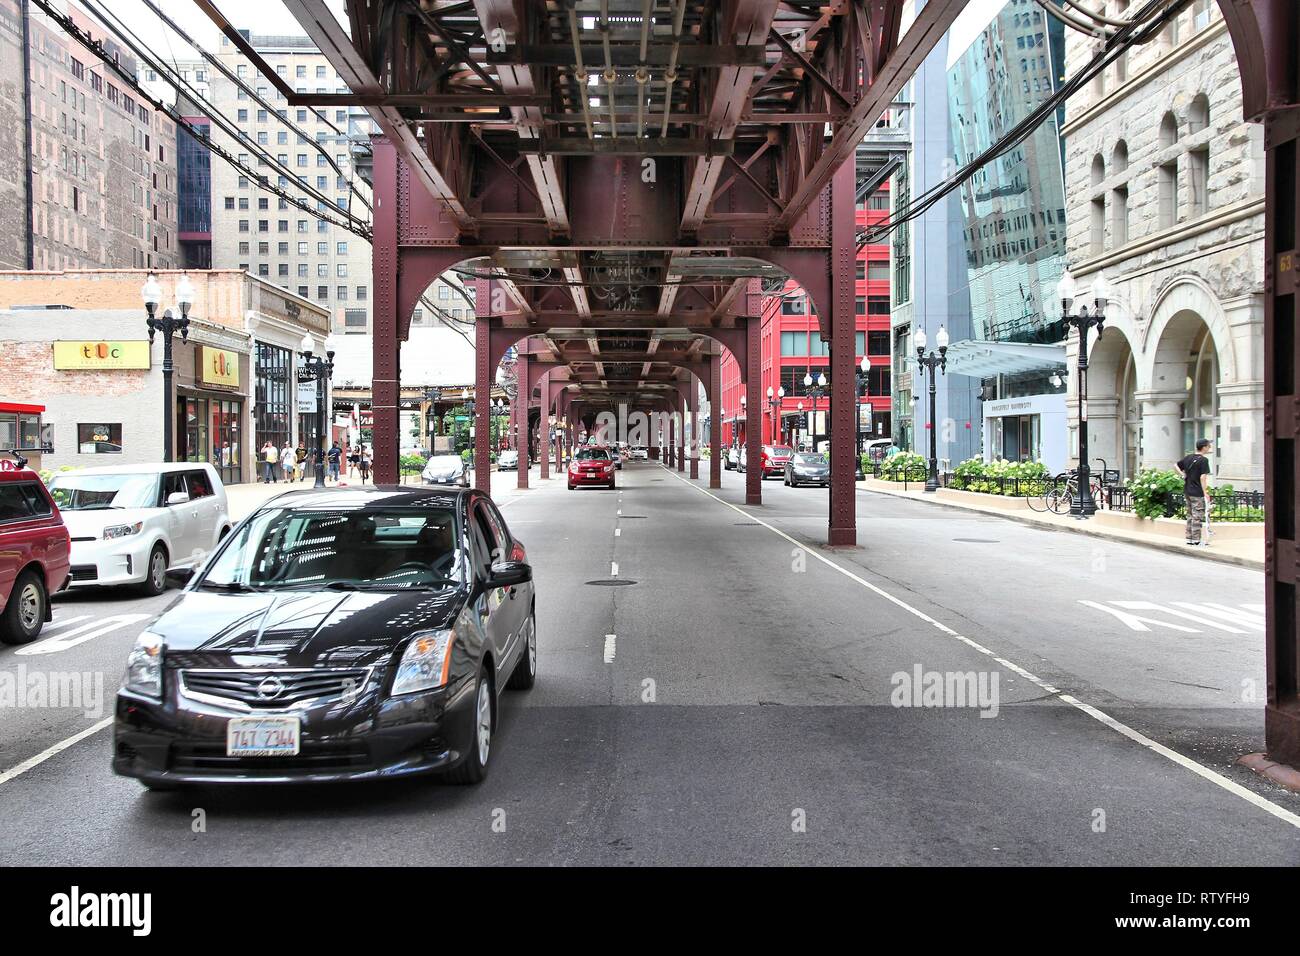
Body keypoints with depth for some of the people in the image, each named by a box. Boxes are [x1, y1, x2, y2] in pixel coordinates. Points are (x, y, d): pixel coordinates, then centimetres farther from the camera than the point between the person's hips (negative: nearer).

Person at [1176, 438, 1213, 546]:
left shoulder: (1188, 457, 9)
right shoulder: (1203, 460, -13)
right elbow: (1202, 477, -18)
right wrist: (1205, 492, -17)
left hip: (1187, 491, 8)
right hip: (1197, 493, -8)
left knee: (1190, 516, 14)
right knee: (1197, 517, -2)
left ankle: (1189, 539, 18)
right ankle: (1195, 541, 0)